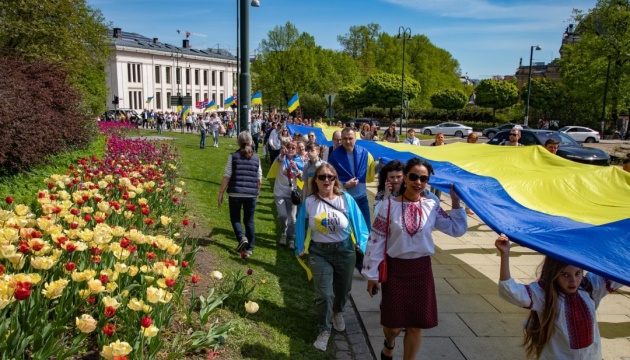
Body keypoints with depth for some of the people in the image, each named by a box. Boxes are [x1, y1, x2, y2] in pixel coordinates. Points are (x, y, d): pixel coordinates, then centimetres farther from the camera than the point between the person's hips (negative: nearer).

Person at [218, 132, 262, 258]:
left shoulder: (233, 156, -3)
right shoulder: (256, 158, 4)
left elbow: (227, 177, -6)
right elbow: (259, 179, 7)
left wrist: (221, 193, 0)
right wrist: (257, 192, 23)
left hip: (235, 193, -2)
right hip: (251, 194, 2)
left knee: (235, 218, 16)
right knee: (249, 221, 11)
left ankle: (242, 237, -8)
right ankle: (249, 248, 12)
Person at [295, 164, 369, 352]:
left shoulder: (346, 199, -11)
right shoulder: (309, 202, -9)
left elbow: (357, 223, -3)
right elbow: (302, 228, 1)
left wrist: (361, 244, -3)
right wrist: (301, 249, 4)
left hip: (345, 251, 1)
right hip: (319, 253, -1)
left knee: (343, 289, 20)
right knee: (324, 294, -5)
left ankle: (338, 312, 53)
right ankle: (324, 330, 18)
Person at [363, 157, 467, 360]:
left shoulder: (431, 206, -1)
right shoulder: (390, 206, -10)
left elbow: (457, 229, 2)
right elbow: (376, 240, -7)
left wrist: (455, 201, -5)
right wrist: (372, 274, -6)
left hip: (422, 269, 2)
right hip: (395, 269, -2)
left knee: (416, 324, 10)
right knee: (394, 323, 6)